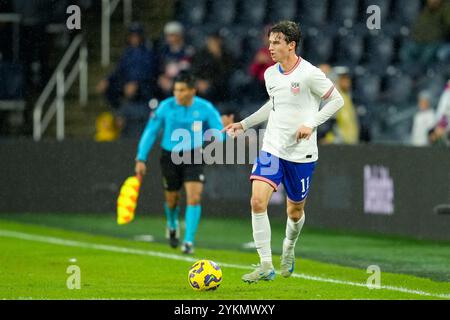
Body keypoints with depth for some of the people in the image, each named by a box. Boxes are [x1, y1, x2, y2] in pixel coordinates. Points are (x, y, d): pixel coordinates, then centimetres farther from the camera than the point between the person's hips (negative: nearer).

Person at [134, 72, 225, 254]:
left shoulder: (205, 108, -11)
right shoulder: (166, 107, -11)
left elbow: (219, 133, -8)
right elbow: (150, 132, -2)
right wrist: (141, 159, -5)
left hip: (193, 157, -1)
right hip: (170, 157, 1)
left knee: (194, 198, -16)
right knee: (172, 199, 12)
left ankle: (189, 241, -10)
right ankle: (172, 225, 47)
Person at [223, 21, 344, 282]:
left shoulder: (309, 74, -13)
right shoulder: (270, 74, 5)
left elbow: (337, 100, -6)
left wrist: (311, 124, -17)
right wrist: (244, 124, 19)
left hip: (301, 153, -4)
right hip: (272, 148, 4)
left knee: (295, 212, 9)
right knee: (258, 201, -15)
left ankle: (289, 248, 43)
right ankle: (266, 266, -10)